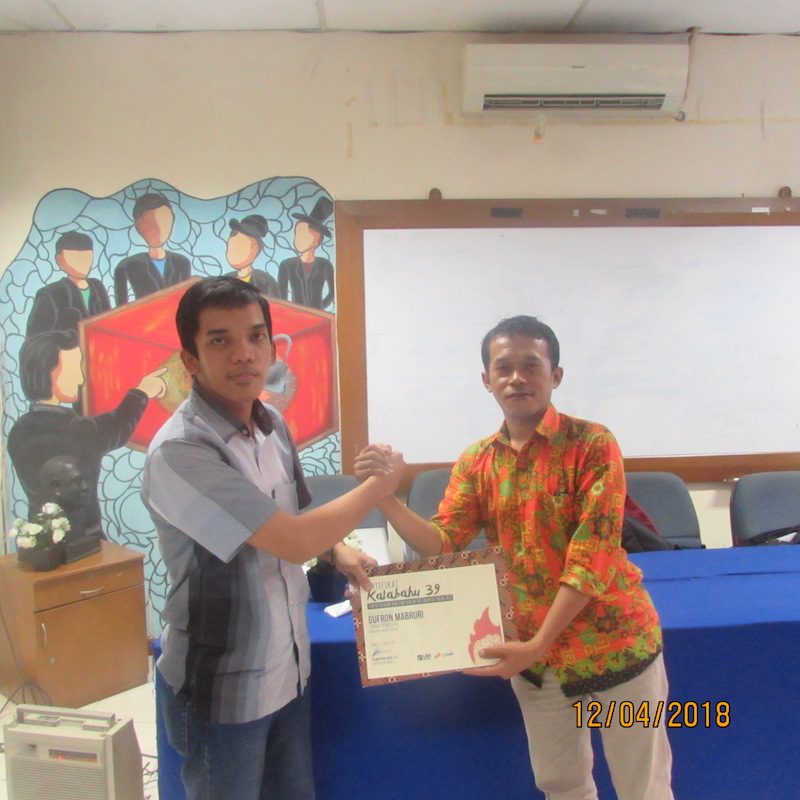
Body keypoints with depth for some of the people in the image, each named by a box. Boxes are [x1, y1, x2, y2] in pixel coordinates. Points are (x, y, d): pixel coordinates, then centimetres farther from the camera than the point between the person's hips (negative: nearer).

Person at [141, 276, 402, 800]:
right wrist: (380, 484, -14)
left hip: (288, 669, 6)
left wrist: (337, 549, -4)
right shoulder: (179, 450, -26)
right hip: (221, 686, -6)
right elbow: (293, 541, -28)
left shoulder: (274, 425, -2)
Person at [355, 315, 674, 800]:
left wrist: (538, 644, -21)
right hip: (531, 653, 4)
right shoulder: (476, 463, 0)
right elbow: (440, 544, -7)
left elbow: (594, 556, -18)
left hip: (614, 642, -4)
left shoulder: (592, 443, -14)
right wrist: (384, 494, -23)